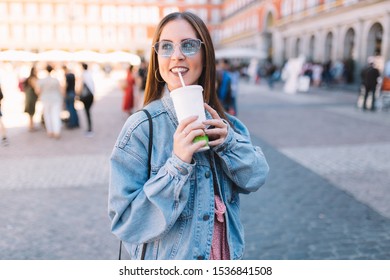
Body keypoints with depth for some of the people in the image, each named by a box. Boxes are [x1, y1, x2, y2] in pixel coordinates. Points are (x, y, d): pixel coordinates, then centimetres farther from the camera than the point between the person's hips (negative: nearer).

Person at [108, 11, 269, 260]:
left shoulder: (223, 120, -5)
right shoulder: (142, 127, -20)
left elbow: (255, 178, -4)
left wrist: (229, 141, -20)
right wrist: (177, 165, -31)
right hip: (167, 259, -4)